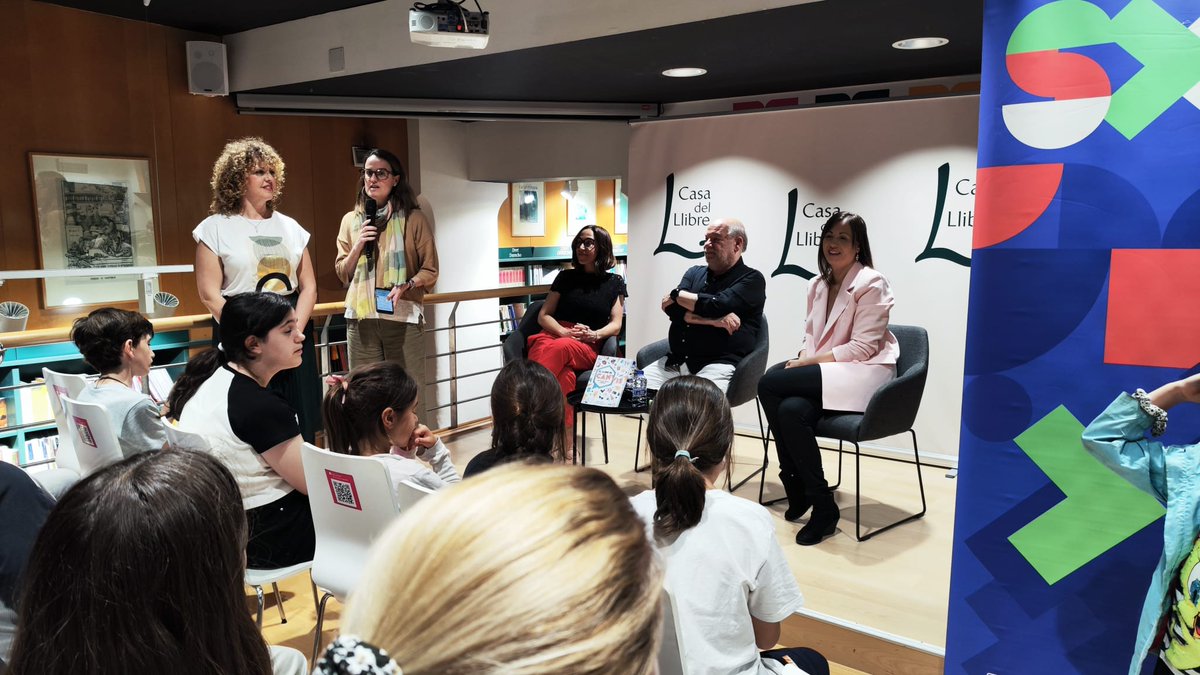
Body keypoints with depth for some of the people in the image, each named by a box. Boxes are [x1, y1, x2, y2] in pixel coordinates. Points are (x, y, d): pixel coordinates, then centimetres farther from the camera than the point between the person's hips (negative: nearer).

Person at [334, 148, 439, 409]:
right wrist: (358, 246, -1)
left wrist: (406, 286, -14)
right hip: (361, 318, 2)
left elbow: (430, 270, 5)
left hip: (403, 317, -2)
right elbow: (342, 274, 16)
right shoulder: (350, 220, 15)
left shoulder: (413, 219, 5)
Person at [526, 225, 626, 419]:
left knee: (561, 348, -41)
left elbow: (615, 325, 10)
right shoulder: (566, 276, 19)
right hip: (555, 334, 1)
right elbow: (544, 315, 14)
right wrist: (565, 332, -7)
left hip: (588, 348, -1)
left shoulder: (614, 282, 17)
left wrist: (594, 335, -12)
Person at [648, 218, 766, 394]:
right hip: (676, 361, 5)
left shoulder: (751, 279, 4)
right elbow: (670, 306, 2)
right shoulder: (695, 273, 20)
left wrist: (677, 295, 1)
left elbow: (717, 306, -13)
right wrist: (711, 320, -11)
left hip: (718, 364, -5)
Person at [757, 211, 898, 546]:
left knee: (770, 383, -24)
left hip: (862, 375, -6)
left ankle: (800, 491, -9)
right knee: (791, 411, -29)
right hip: (823, 376, 6)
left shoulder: (871, 284, -7)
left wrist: (809, 361, -17)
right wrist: (801, 360, -6)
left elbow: (863, 347, -13)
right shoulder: (818, 285, 14)